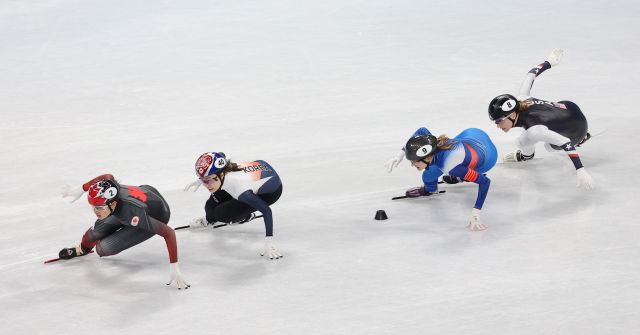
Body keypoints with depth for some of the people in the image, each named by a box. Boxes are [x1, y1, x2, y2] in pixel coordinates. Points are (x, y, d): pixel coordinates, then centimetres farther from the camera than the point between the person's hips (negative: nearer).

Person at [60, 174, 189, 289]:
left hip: (155, 218, -5)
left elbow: (169, 233, -42)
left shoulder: (131, 213, -45)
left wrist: (174, 268, -42)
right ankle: (83, 248, 39)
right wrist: (81, 189, 5)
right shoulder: (108, 189, -29)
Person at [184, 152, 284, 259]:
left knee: (222, 214, -17)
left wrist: (269, 243, -46)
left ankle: (245, 217, 12)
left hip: (270, 193, -6)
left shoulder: (239, 187, -43)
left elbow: (266, 211, -42)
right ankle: (209, 219, 30)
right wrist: (201, 179, 10)